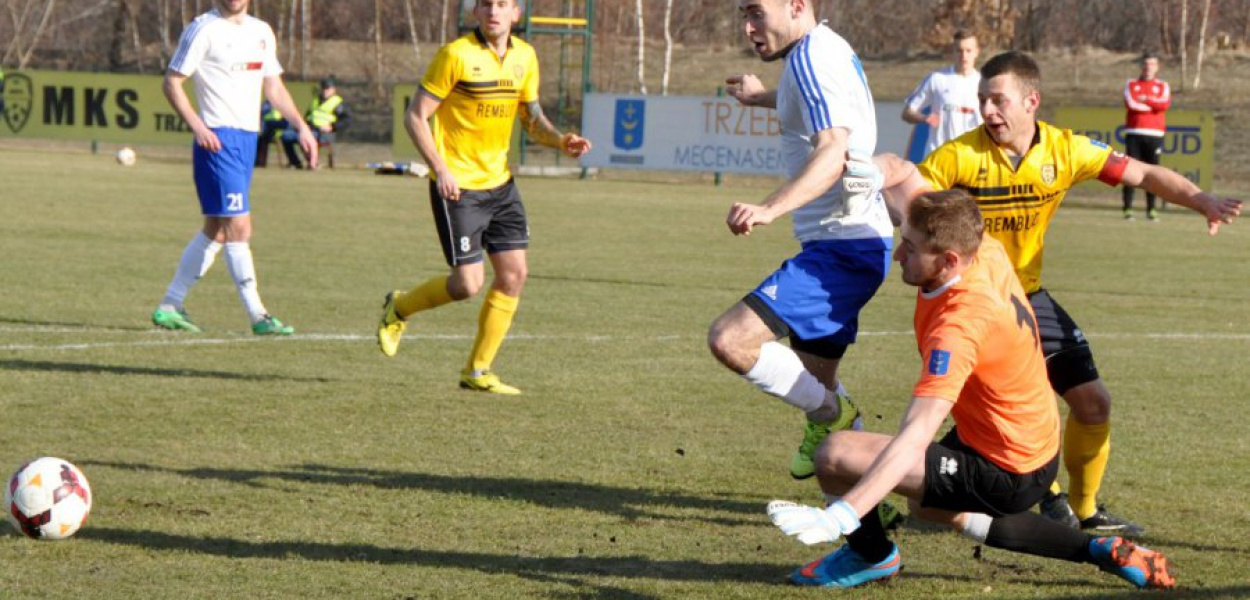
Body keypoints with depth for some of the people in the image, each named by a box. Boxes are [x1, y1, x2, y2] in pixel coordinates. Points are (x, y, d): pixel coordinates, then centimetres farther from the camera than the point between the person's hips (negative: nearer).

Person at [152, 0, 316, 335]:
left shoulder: (261, 32, 15)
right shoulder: (204, 30, -7)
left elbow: (273, 87, 23)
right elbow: (172, 82, -8)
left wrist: (301, 127, 13)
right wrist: (197, 126, -19)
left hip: (248, 138, 8)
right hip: (218, 139, -8)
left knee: (217, 230, 10)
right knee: (239, 226, -11)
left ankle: (170, 307, 18)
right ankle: (258, 317, -9)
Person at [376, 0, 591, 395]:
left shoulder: (524, 57, 6)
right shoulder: (456, 55, -13)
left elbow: (532, 117, 17)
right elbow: (415, 117, -11)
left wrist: (561, 141, -5)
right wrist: (440, 170, -21)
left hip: (499, 182, 6)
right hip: (457, 185, -6)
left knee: (514, 273, 0)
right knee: (468, 283, -9)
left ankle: (478, 372, 11)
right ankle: (399, 308, 20)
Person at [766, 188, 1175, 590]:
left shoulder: (957, 329, -33)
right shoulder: (985, 251, -10)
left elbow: (915, 439, -41)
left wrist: (841, 515, -47)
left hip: (1006, 477, -10)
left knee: (837, 454, -20)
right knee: (926, 506, 38)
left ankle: (873, 555, 13)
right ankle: (1102, 552, 31)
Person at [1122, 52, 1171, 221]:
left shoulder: (1163, 86, 12)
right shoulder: (1131, 84, 11)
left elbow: (1165, 104, -7)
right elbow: (1130, 104, -7)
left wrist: (1145, 100, -5)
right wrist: (1154, 106, -3)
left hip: (1154, 135, 0)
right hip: (1134, 133, 0)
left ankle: (1151, 209, 4)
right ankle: (1128, 208, -5)